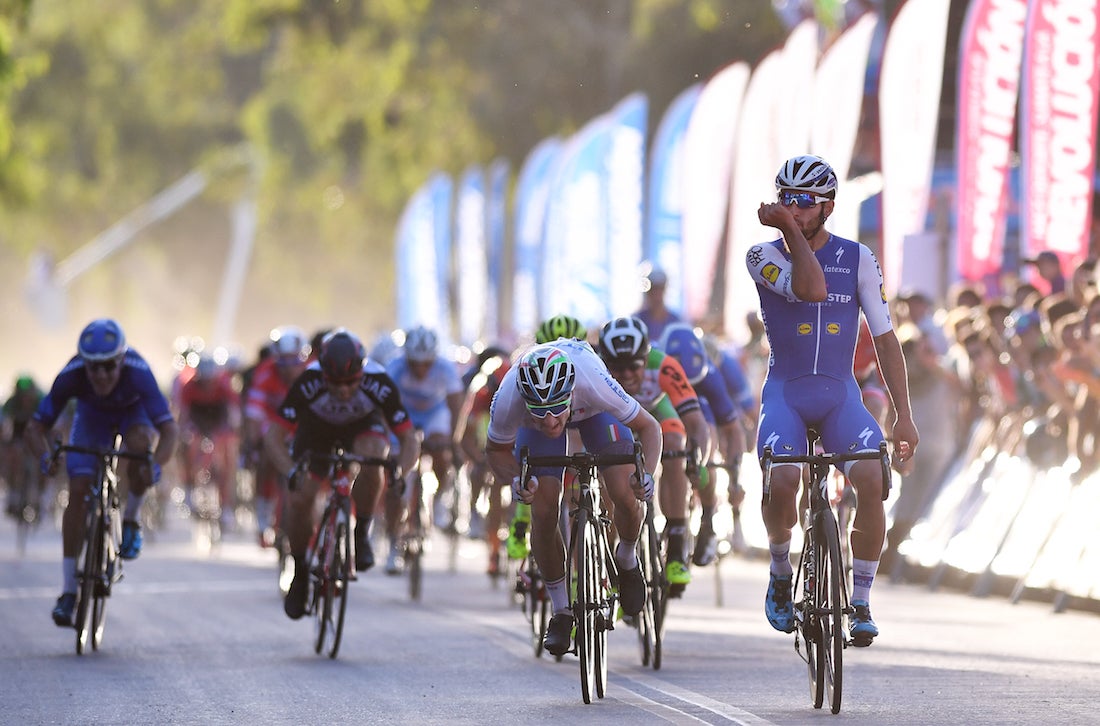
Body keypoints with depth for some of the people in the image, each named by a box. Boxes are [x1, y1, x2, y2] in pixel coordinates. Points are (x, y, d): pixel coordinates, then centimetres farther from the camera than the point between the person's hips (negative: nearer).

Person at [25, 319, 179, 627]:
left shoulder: (138, 373, -39)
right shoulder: (71, 376, -35)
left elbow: (170, 430, -42)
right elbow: (35, 428, -30)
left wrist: (156, 464, -60)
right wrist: (45, 456, -50)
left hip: (133, 412, -1)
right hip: (92, 417, 1)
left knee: (140, 443, -36)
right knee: (78, 492, -14)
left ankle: (130, 521, -10)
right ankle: (68, 591, -9)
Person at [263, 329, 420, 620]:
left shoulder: (379, 383, -35)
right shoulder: (308, 382, -36)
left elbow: (409, 439, -27)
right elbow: (275, 435, -29)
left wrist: (399, 472, -46)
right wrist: (290, 472, -45)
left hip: (363, 425, -1)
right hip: (316, 428, 1)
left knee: (372, 456, -35)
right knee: (300, 497, -17)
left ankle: (361, 533, -14)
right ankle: (301, 572, 7)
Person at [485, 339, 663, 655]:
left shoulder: (593, 381, -44)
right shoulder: (508, 400, -40)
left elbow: (649, 427, -26)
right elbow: (496, 450, -16)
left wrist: (646, 475, -43)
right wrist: (516, 479, -36)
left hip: (593, 410, -1)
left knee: (625, 496, -18)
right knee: (543, 513, -14)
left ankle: (627, 560, 16)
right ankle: (562, 612, 6)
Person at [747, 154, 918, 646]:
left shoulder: (858, 260, 2)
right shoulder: (764, 257, -3)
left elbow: (885, 338, 4)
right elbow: (811, 289, -24)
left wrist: (904, 415, -2)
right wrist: (789, 231, -15)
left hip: (840, 396, 1)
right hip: (785, 393, -1)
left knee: (872, 479, -27)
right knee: (782, 481, -31)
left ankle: (860, 602, -11)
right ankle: (780, 571, 1)